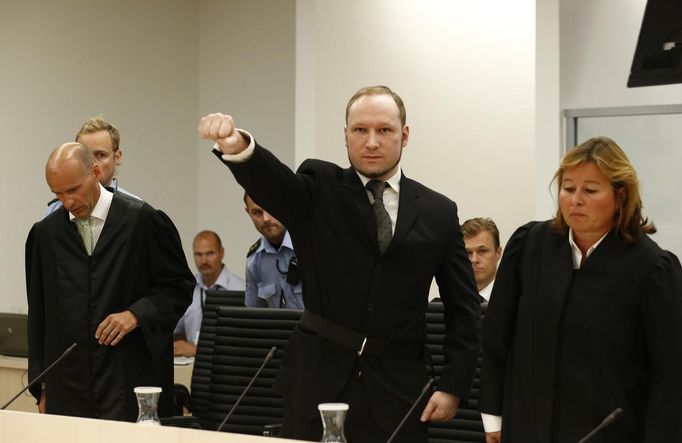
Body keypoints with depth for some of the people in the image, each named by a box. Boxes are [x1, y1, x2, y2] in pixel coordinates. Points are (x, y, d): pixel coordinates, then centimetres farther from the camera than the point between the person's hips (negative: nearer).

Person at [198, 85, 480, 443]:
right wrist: (236, 146, -40)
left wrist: (454, 386, 2)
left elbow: (463, 306, 10)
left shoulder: (438, 212, 7)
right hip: (317, 384, -1)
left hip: (396, 394, 1)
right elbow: (269, 180, -18)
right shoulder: (319, 191, 4)